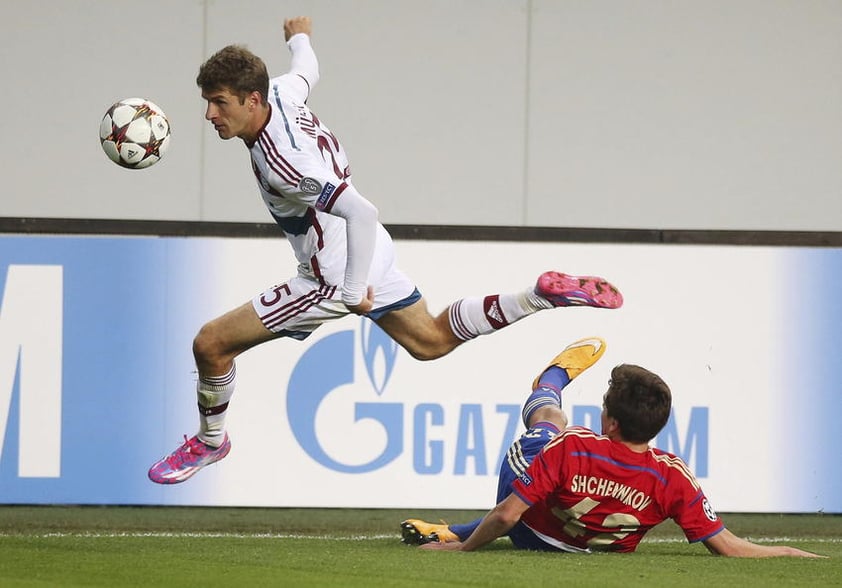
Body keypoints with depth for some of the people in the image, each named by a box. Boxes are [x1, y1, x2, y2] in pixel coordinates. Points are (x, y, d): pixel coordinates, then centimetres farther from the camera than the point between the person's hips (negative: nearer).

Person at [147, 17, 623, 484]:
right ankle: (546, 296, 21)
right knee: (433, 341, 29)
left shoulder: (281, 162, -34)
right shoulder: (281, 93, -10)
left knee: (212, 343, -4)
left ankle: (210, 442, 20)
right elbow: (307, 71, 16)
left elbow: (361, 212, -38)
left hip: (335, 278, -9)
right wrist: (300, 38, 39)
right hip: (372, 255, 9)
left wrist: (354, 292, -28)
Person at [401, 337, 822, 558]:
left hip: (528, 533, -2)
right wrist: (797, 554, -18)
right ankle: (452, 531, 40)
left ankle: (554, 378, 59)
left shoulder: (570, 448, -40)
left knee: (549, 417, 23)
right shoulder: (673, 478, -34)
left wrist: (461, 548, -20)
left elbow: (507, 515, -35)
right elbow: (727, 548, -31)